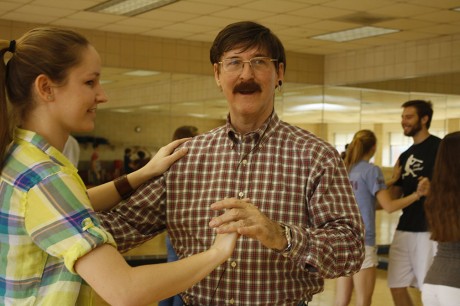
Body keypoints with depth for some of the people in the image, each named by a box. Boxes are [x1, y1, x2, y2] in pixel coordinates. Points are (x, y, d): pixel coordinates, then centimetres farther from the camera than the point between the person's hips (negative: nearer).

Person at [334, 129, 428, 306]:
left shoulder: (345, 170, 12)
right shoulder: (371, 170, -8)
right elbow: (389, 206, -12)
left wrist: (392, 181, 21)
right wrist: (417, 194, -5)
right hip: (361, 241, -7)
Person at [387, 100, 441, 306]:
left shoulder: (438, 147, -5)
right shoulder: (405, 156, 18)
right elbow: (394, 195, 20)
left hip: (429, 229, -8)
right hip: (404, 229, 8)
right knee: (397, 287, 8)